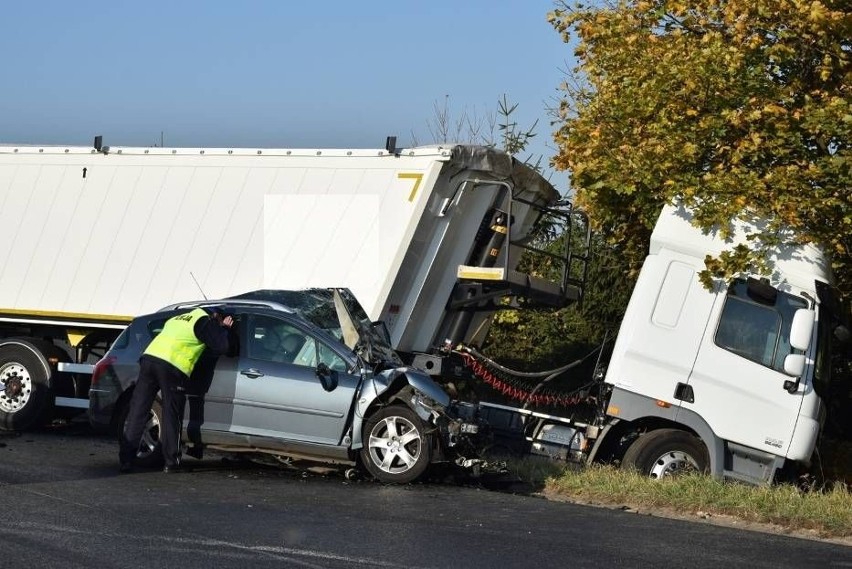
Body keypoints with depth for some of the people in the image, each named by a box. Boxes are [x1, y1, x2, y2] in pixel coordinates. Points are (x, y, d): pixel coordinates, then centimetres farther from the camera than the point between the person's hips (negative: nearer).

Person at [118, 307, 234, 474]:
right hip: (172, 368, -6)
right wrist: (224, 328, 21)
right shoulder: (205, 321, 10)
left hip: (149, 357, 6)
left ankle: (125, 461, 0)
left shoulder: (178, 318, 32)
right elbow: (221, 347, 4)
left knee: (137, 413, 3)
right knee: (171, 417, 4)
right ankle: (171, 463, 6)